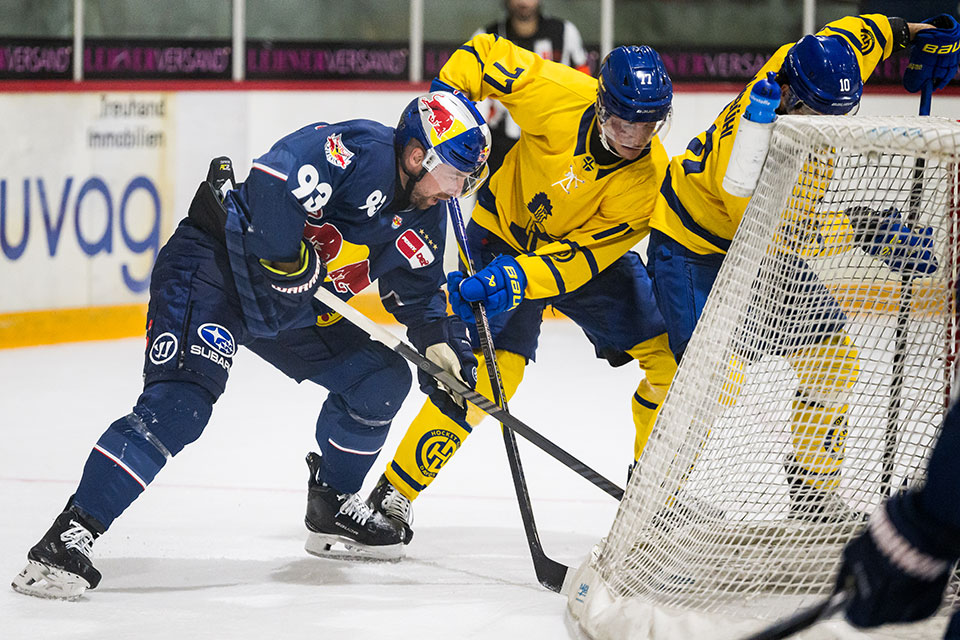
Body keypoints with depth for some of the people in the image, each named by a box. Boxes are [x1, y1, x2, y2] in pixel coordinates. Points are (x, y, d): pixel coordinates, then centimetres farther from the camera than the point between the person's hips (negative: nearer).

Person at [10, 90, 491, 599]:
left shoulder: (422, 219, 5)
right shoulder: (361, 152, -23)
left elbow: (421, 293, 18)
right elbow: (273, 180, -37)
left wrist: (445, 346, 1)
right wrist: (290, 260, -28)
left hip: (287, 308, 10)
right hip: (211, 266, -10)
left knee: (382, 379, 8)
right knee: (181, 402, -27)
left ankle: (331, 508, 27)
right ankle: (68, 537, -30)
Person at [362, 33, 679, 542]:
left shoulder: (650, 175, -25)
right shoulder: (560, 96, -29)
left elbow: (587, 253, -28)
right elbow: (486, 53, -14)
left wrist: (519, 278, -41)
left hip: (589, 250, 3)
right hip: (505, 231, -3)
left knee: (667, 351, -8)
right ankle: (395, 492, -10)